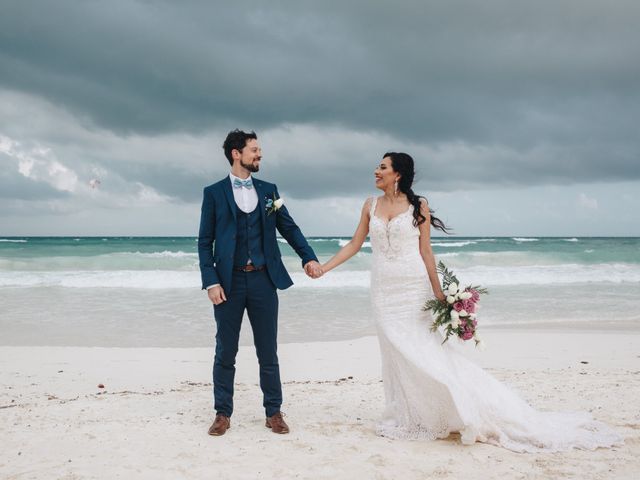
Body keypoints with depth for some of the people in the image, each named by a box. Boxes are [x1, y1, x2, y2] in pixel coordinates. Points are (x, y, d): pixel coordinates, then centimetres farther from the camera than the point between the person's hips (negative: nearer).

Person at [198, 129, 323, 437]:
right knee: (225, 353, 6)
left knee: (268, 352, 8)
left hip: (263, 279, 2)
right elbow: (205, 242, 0)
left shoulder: (268, 190, 9)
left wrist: (308, 257, -6)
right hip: (229, 281, -2)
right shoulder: (214, 193, 1)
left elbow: (289, 228, 9)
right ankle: (223, 414, 18)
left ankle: (273, 412, 19)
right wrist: (210, 282, -10)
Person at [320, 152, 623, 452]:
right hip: (384, 292, 4)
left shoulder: (418, 206, -4)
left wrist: (439, 294, -5)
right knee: (396, 354, 6)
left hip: (414, 289, -3)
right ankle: (408, 417, 17)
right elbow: (355, 244, 9)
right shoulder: (371, 206, 6)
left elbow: (426, 251, -3)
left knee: (422, 352, -6)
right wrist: (322, 268, 4)